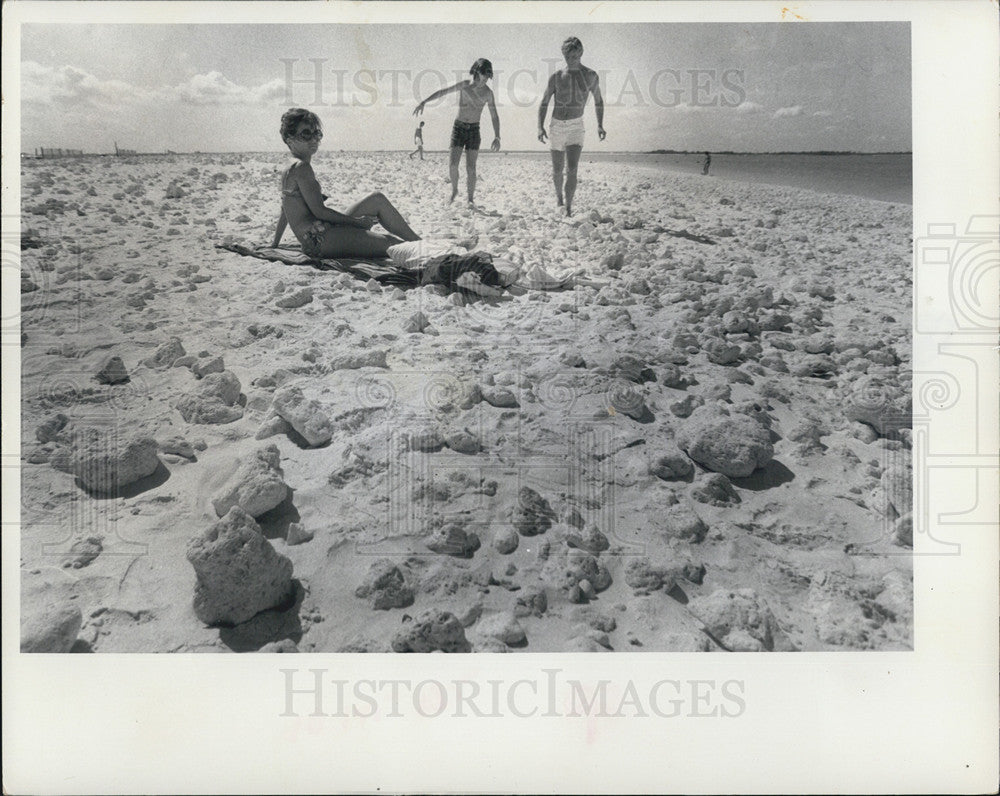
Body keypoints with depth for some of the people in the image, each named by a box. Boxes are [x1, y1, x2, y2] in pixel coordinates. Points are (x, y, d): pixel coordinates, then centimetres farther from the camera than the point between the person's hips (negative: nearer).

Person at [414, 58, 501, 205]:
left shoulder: (488, 93, -4)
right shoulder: (464, 85, -4)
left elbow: (494, 116, 0)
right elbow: (442, 92, 2)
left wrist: (497, 137, -10)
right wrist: (424, 102, -6)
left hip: (474, 130, 0)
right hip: (459, 128, 0)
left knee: (471, 168, -6)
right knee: (453, 164, -11)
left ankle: (471, 199, 6)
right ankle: (454, 190, 14)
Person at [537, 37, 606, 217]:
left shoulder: (591, 76, 1)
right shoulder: (556, 77, -2)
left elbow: (598, 101, 15)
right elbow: (544, 103, 3)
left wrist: (600, 125, 8)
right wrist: (540, 127, -8)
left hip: (576, 127, -1)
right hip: (557, 126, 1)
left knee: (572, 170, -17)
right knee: (557, 170, 10)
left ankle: (568, 207, -13)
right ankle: (558, 195, 39)